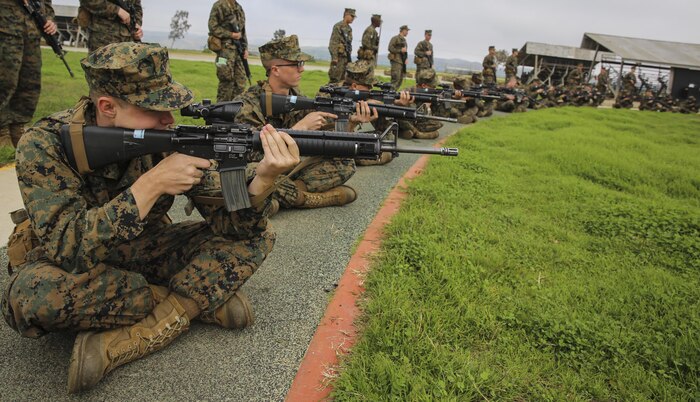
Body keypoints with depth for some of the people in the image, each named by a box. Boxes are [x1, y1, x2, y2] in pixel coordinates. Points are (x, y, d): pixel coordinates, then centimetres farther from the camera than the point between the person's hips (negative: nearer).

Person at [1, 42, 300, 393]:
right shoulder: (46, 144, -22)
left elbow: (230, 223, -19)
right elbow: (69, 249, -32)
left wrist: (263, 178, -39)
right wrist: (150, 184, -39)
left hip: (145, 250, 3)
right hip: (75, 267, -2)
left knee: (255, 237, -13)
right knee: (30, 293, -38)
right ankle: (199, 298, -16)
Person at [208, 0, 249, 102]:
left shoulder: (239, 8, 18)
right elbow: (213, 26, -10)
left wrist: (245, 48, 12)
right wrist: (231, 34, -15)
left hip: (238, 49, 7)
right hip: (225, 48, -7)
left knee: (240, 80, 5)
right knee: (227, 81, -6)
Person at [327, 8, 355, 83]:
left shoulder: (349, 28, 15)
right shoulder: (338, 26, -9)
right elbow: (333, 43, -15)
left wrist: (349, 56, 18)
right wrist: (334, 57, -20)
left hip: (346, 57, 8)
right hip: (339, 56, -8)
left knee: (342, 79, 10)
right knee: (335, 79, -7)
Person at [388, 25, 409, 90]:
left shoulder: (404, 40, 21)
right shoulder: (395, 38, -4)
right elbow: (390, 48, -14)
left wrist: (406, 58, 8)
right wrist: (400, 50, -15)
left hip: (402, 62, 9)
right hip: (396, 61, -9)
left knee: (400, 79, 8)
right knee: (396, 78, -16)